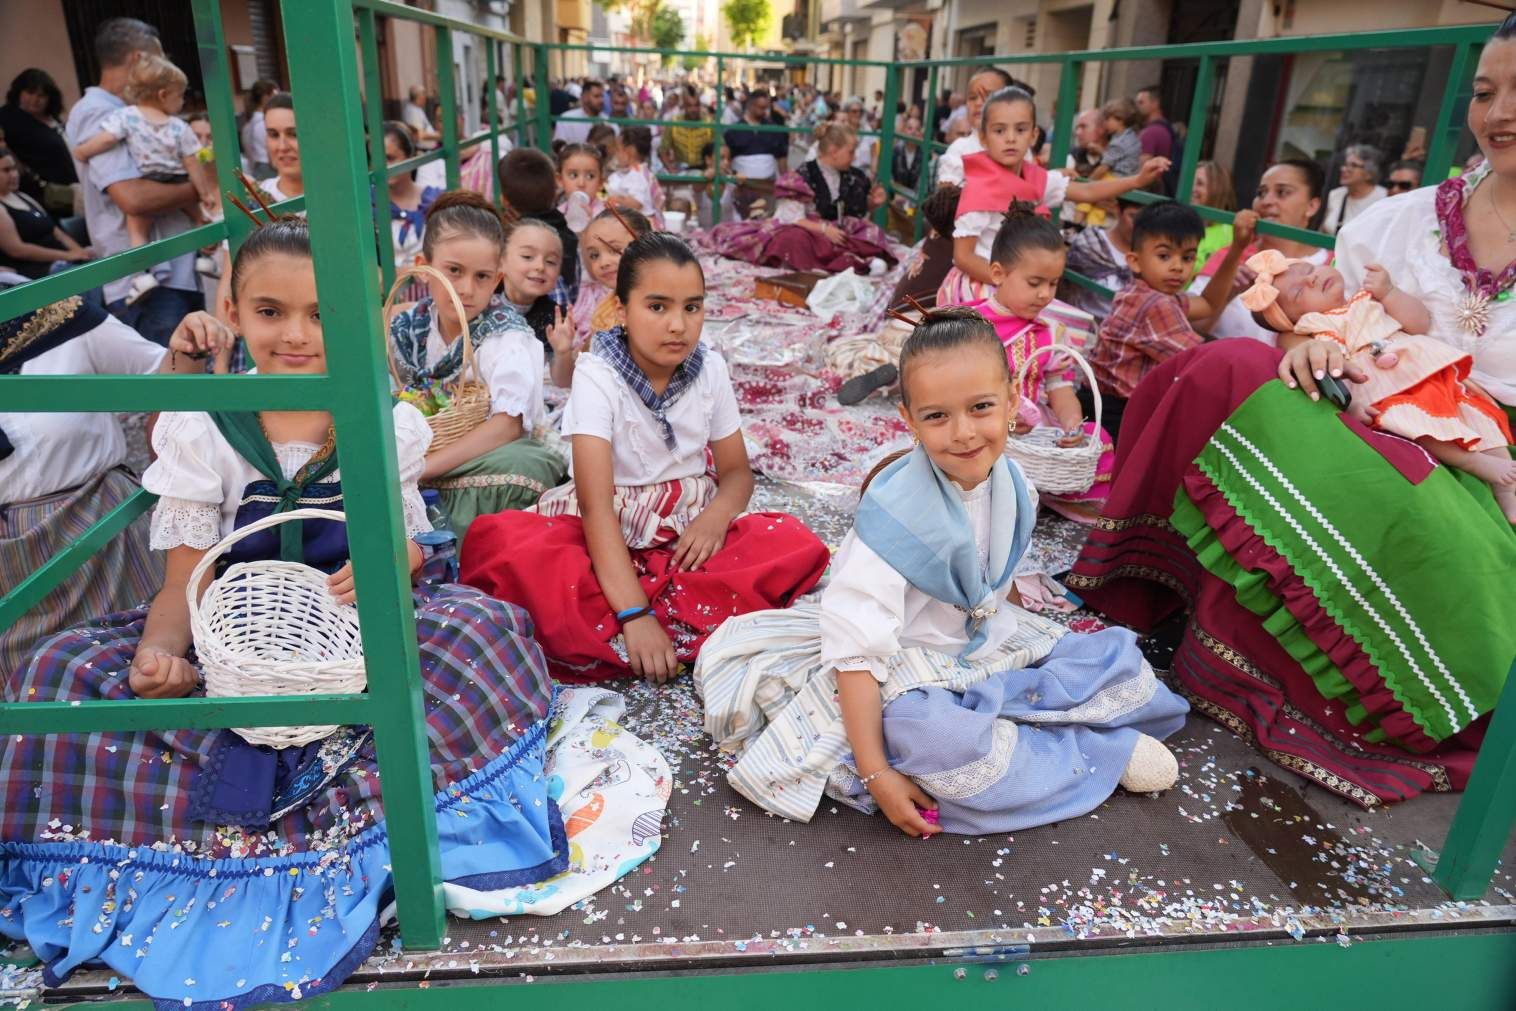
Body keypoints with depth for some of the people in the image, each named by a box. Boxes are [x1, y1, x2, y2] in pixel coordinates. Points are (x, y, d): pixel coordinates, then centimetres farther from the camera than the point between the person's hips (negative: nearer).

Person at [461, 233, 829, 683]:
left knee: (797, 546, -24)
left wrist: (716, 515, -20)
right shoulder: (597, 376, -15)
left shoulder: (710, 368, -2)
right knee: (499, 542, -33)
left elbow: (736, 471, 5)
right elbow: (596, 504, -25)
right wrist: (633, 614, -36)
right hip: (607, 534, -4)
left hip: (687, 529, 4)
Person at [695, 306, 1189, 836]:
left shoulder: (1013, 486, -7)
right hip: (907, 666, -7)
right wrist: (874, 773, -29)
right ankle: (1103, 750, -14)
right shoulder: (895, 514, -28)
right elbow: (856, 648, -29)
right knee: (931, 735, -38)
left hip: (992, 642, 7)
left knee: (1120, 659, 0)